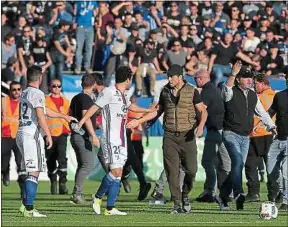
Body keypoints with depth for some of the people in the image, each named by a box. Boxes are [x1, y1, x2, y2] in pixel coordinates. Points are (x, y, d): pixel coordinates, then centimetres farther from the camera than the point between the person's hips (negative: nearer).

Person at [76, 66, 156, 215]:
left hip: (121, 140, 9)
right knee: (115, 171, -14)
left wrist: (148, 110, 50)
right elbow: (94, 108, -14)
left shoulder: (124, 95, 16)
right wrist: (81, 122, -24)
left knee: (118, 173, 4)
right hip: (110, 139, -9)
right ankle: (98, 197, 5)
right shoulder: (109, 92, -10)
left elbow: (130, 106, 37)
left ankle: (110, 208, 6)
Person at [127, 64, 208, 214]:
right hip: (170, 136, 2)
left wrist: (201, 126, -20)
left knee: (191, 169, -5)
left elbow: (203, 111, -1)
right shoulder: (165, 91, 9)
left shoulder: (192, 92, -2)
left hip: (187, 135, -2)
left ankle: (185, 195, 23)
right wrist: (138, 121, 15)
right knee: (172, 170, -5)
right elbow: (158, 111, 20)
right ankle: (177, 204, 0)